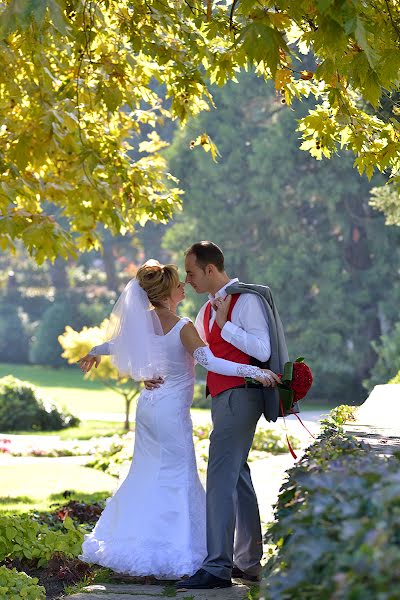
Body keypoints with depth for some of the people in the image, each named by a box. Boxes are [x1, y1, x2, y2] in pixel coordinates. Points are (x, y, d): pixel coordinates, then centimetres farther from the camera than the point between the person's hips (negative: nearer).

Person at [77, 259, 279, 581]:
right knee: (178, 479, -1)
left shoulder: (145, 319, 4)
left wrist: (94, 352, 43)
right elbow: (209, 361, -31)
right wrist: (254, 372, -31)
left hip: (148, 406, 7)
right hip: (172, 410, -7)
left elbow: (119, 341, 22)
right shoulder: (183, 327, -18)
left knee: (147, 475, 16)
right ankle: (172, 555, -1)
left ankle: (132, 544, 20)